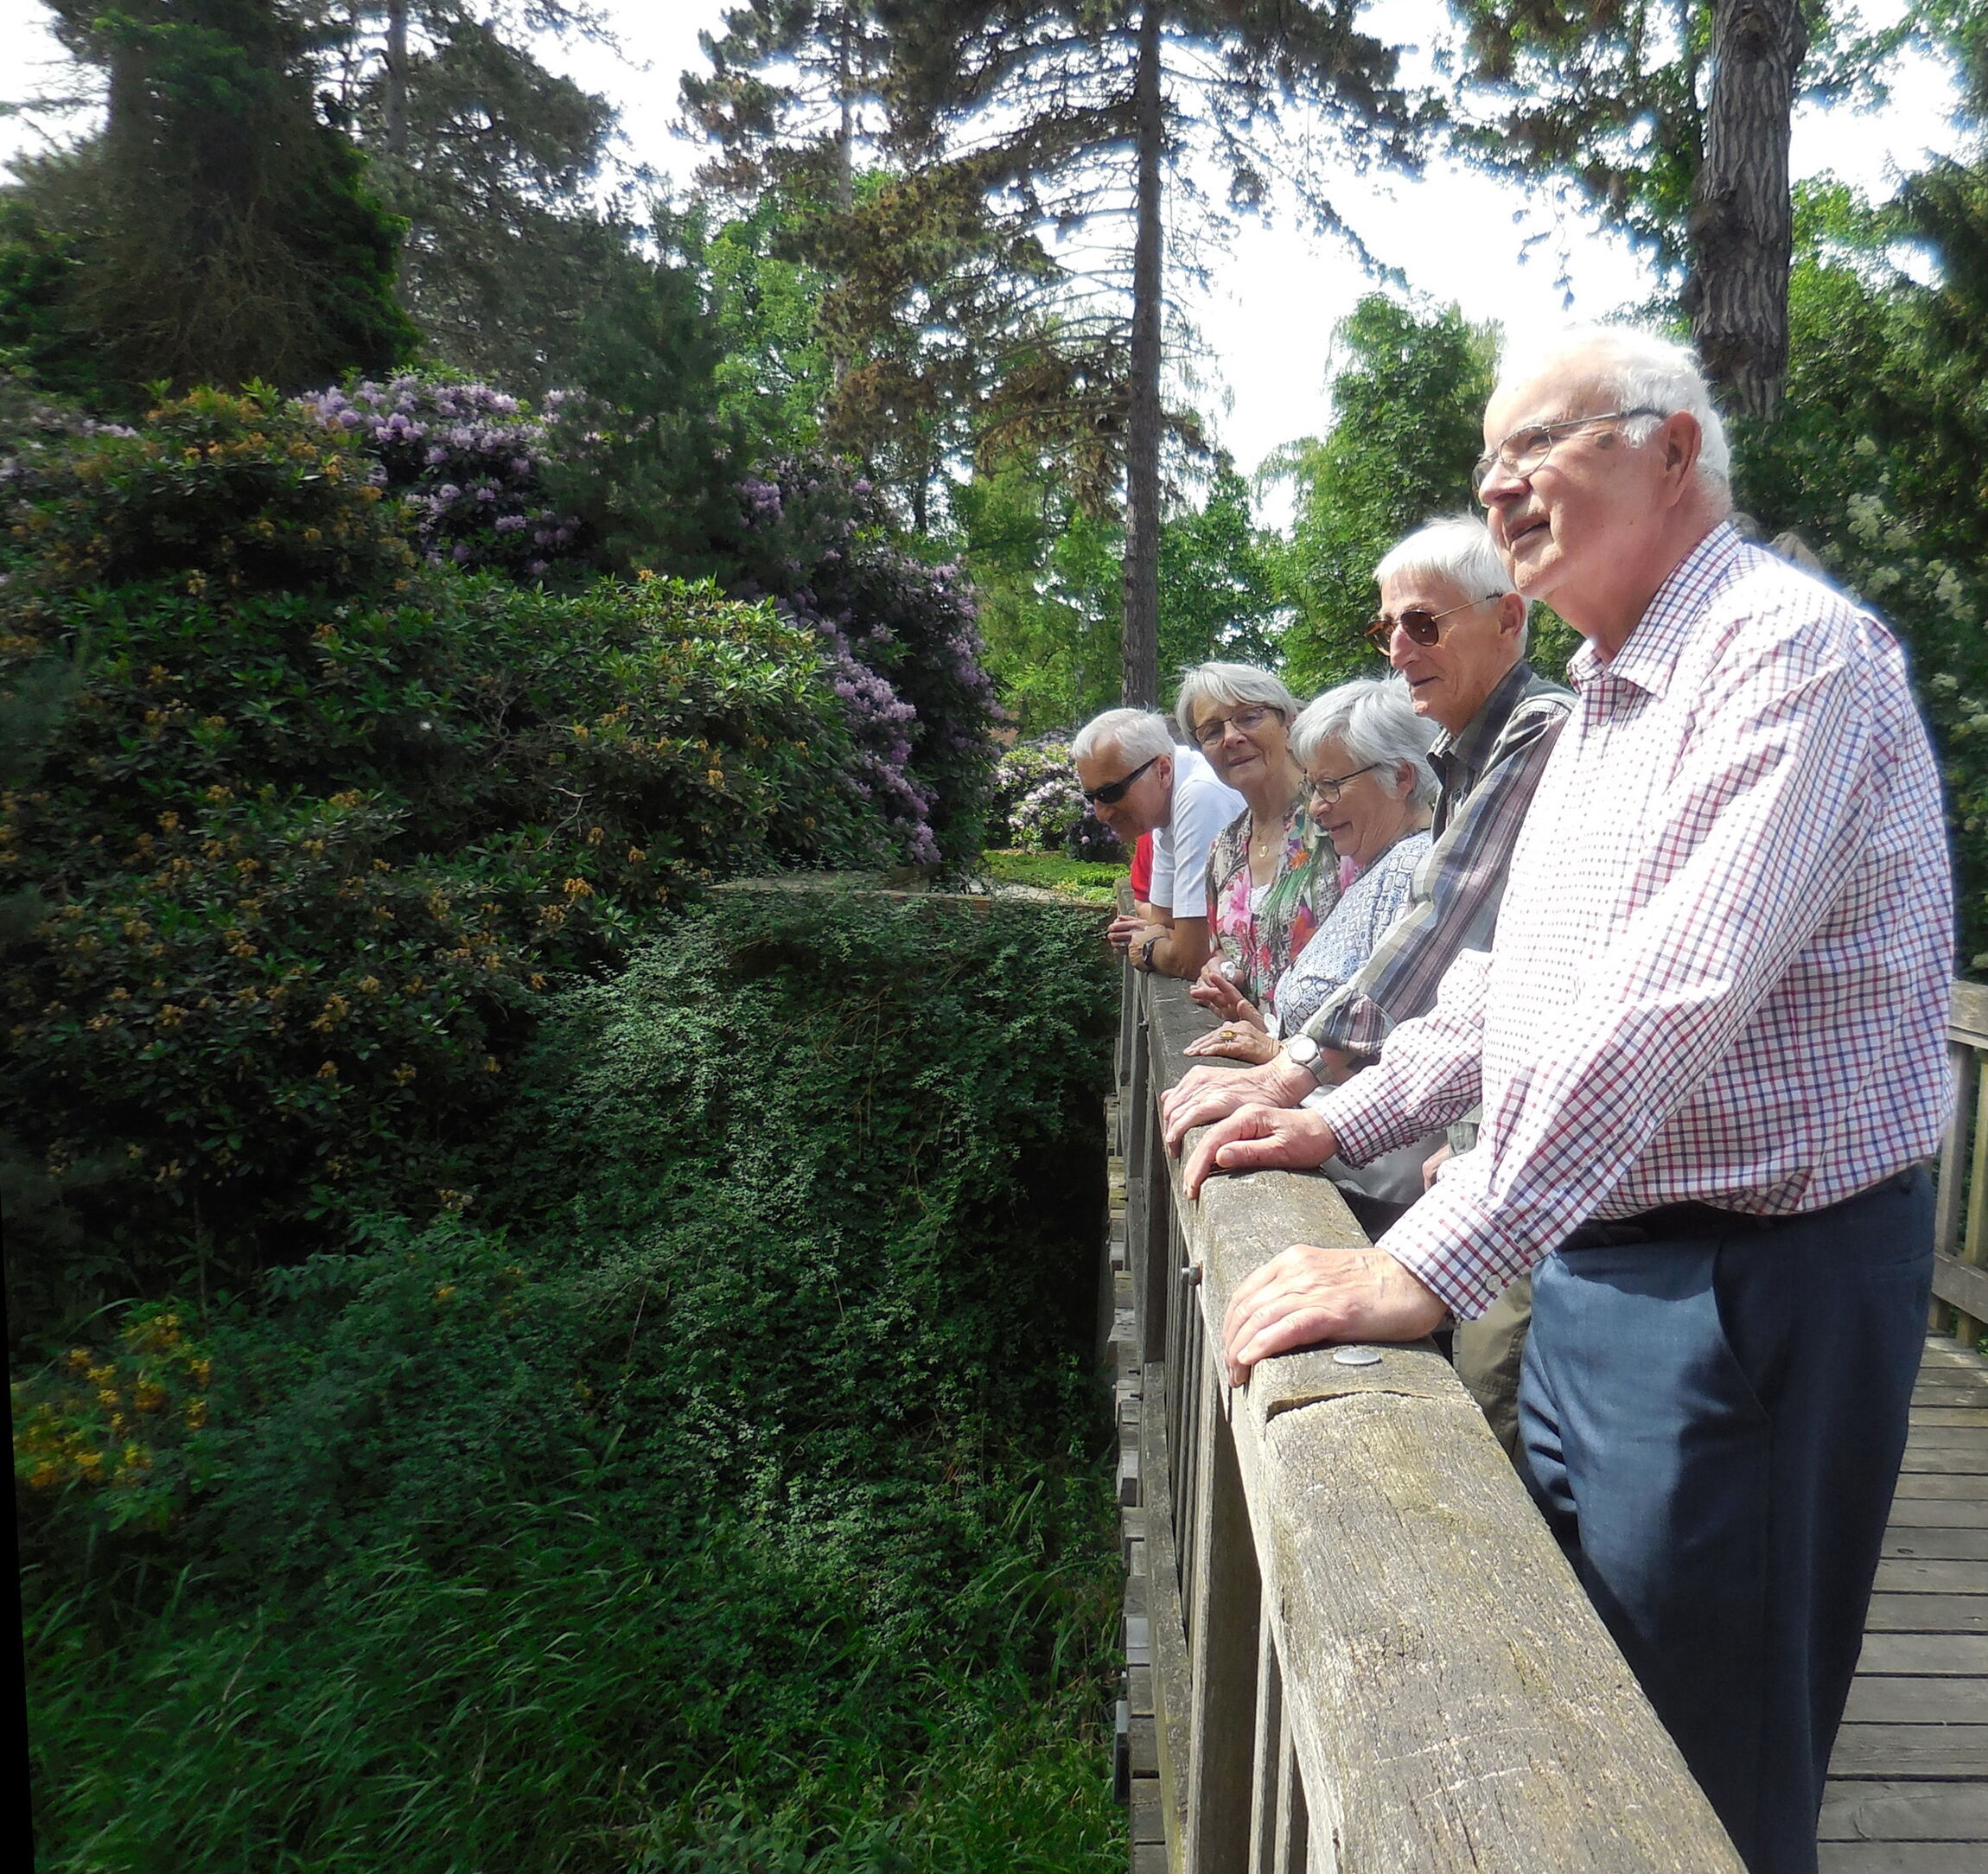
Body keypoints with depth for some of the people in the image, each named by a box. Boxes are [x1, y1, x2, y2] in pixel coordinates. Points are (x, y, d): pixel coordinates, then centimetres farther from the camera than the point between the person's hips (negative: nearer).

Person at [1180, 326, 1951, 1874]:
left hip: (1749, 1284, -9)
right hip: (1588, 1265, 9)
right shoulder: (1605, 696, 14)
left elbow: (1668, 1007, -29)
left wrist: (1426, 1270, -30)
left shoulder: (1791, 652, -17)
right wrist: (1341, 1122, 12)